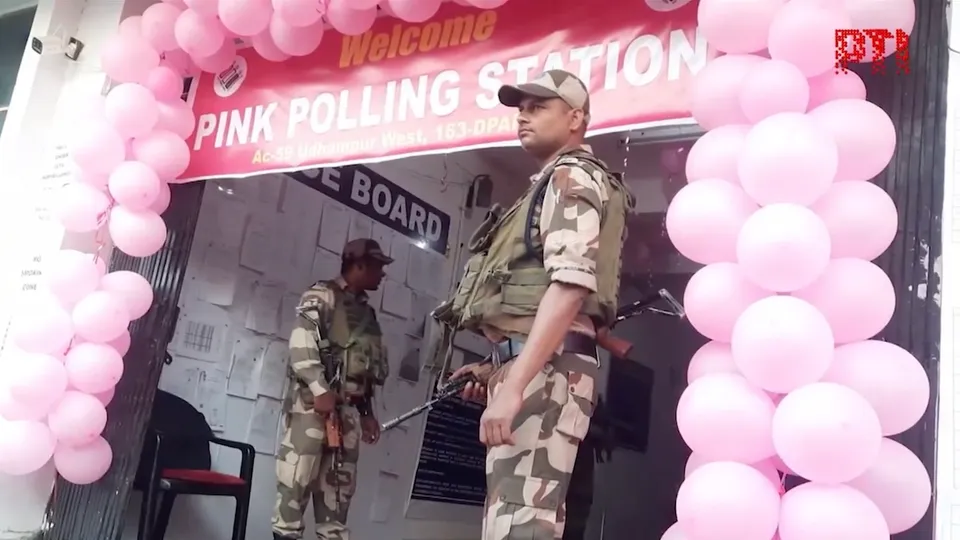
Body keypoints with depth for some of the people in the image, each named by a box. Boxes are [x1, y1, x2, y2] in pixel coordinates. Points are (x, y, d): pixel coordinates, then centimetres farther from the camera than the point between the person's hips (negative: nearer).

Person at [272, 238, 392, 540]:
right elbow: (301, 343, -13)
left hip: (349, 409, 7)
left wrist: (368, 412, 18)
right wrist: (320, 389, -21)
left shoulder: (367, 313, 22)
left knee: (339, 486, 7)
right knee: (298, 478, -9)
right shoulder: (322, 296, 1)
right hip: (313, 402, -7)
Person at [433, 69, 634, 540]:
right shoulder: (552, 186, 28)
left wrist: (512, 385, -26)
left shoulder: (572, 178, -2)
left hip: (545, 370, -10)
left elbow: (569, 287, -18)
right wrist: (500, 369, 22)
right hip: (535, 367, 10)